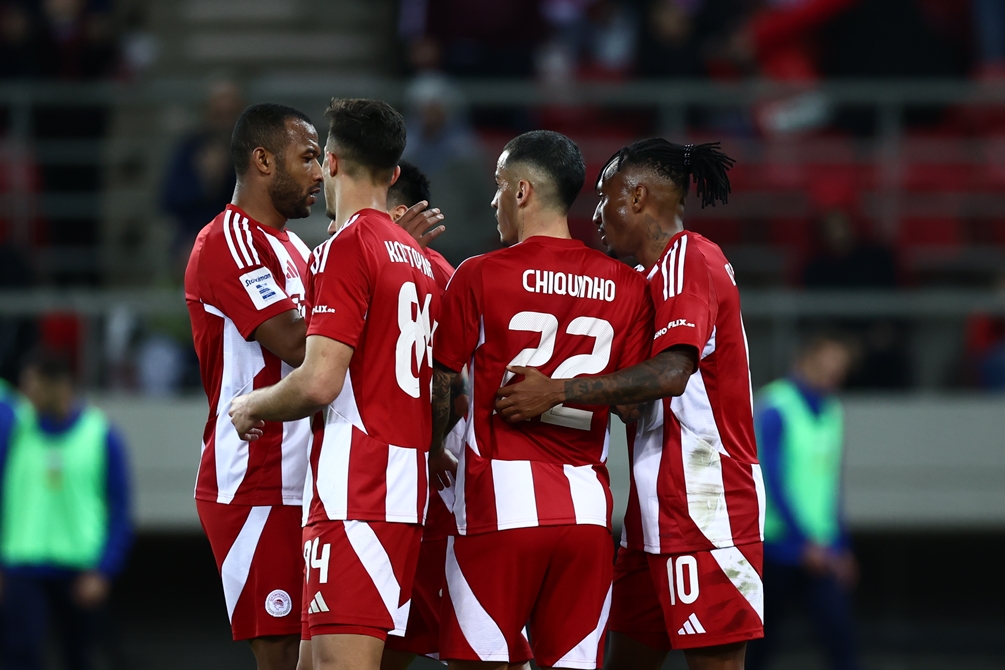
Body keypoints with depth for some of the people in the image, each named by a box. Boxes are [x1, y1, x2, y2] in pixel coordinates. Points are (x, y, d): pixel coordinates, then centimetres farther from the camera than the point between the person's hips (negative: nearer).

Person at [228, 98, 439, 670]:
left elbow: (319, 382, -16)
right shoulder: (422, 260, 20)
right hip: (410, 492, 9)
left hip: (356, 491, -9)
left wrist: (254, 407, 2)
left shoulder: (347, 249, -8)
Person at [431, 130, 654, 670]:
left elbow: (439, 388, 2)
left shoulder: (479, 276, -4)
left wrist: (433, 457, 19)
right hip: (588, 508, 4)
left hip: (500, 504, -4)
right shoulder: (627, 286, 5)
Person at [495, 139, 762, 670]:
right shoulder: (655, 274, 21)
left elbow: (672, 372, -26)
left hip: (704, 505, -10)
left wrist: (556, 391, -26)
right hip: (658, 512, 11)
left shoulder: (688, 260, -11)